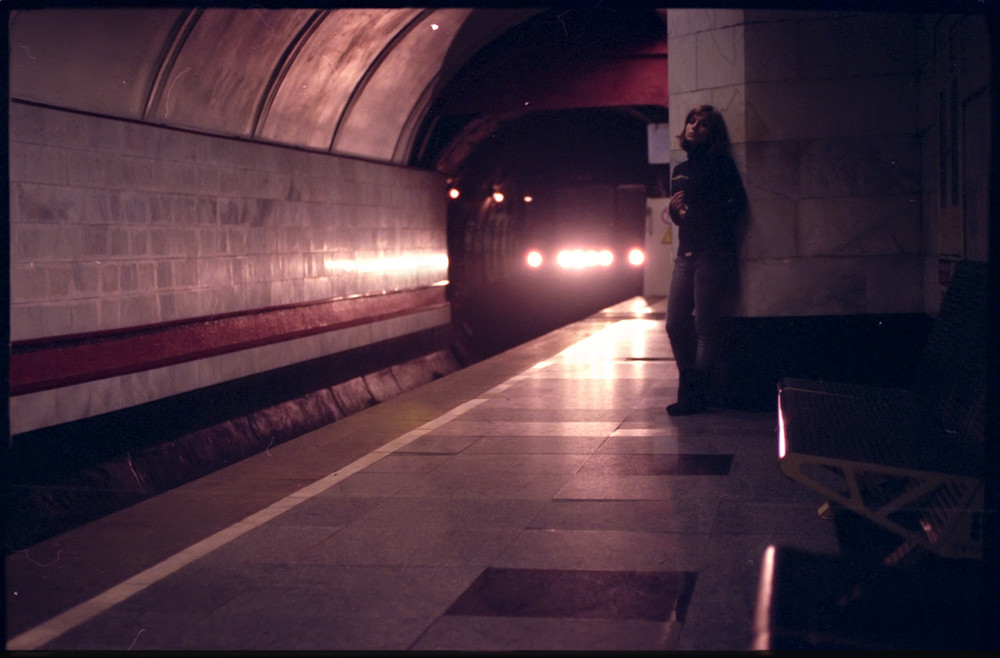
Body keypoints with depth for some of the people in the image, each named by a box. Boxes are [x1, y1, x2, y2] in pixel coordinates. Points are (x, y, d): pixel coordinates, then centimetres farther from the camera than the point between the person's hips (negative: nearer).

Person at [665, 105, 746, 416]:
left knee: (706, 327, -5)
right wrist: (675, 210, 3)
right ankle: (691, 385, 19)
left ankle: (696, 395, -1)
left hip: (713, 253, -7)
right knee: (676, 324, 5)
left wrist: (695, 213, -11)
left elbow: (737, 204, -8)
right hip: (686, 255, 7)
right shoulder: (680, 171, 19)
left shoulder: (720, 163, 0)